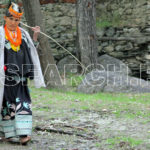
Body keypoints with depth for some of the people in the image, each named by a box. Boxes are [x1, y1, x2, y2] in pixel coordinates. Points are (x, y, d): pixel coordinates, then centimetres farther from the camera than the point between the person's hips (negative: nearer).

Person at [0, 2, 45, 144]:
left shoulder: (23, 34, 12)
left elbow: (32, 50, 18)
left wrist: (35, 36, 7)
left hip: (20, 77, 3)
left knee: (22, 104, -6)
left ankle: (23, 134, -10)